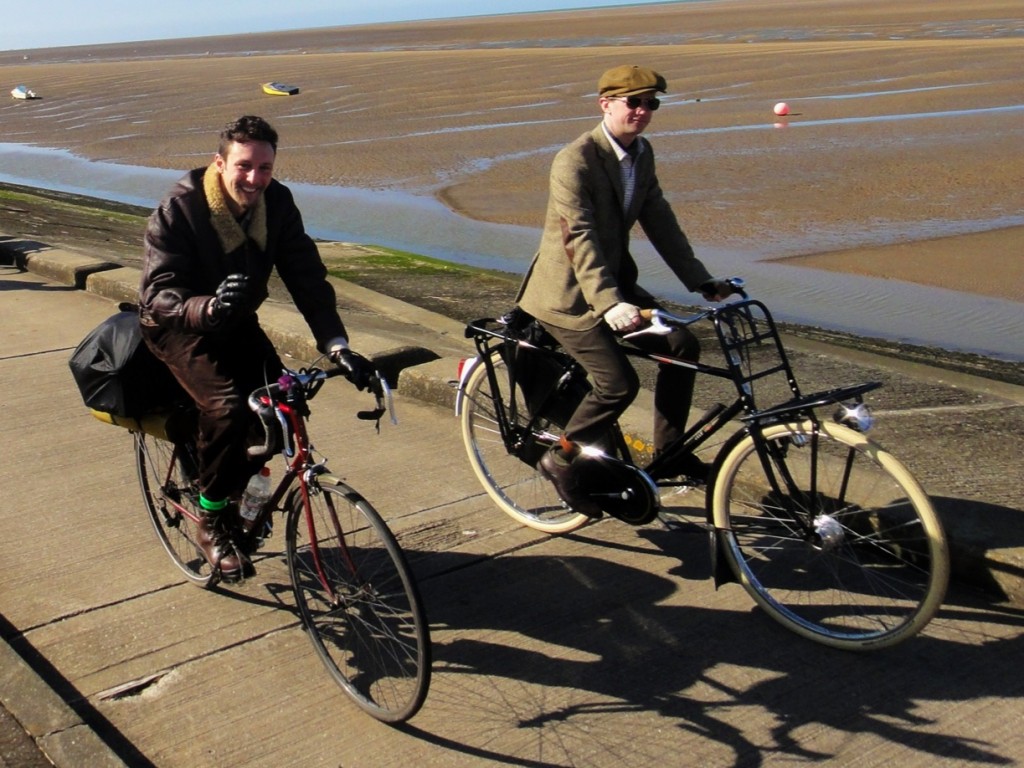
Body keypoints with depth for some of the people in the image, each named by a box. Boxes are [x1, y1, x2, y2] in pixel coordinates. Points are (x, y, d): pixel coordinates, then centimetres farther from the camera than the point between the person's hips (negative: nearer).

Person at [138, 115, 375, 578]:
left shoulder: (277, 203, -12)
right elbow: (158, 294, -32)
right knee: (227, 408, -28)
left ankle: (239, 489, 14)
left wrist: (336, 344, -29)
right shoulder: (179, 210, -25)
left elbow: (306, 275, -16)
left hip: (237, 323, 5)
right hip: (180, 328, -5)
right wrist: (207, 309, -54)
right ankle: (211, 520, -6)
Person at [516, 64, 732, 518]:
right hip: (569, 293, -8)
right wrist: (608, 304, -40)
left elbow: (659, 221, 7)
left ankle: (668, 452, 13)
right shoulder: (575, 161, -21)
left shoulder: (642, 154, 5)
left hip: (614, 282, 8)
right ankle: (562, 461, 5)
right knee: (618, 383, -17)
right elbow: (578, 239, -30)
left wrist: (701, 281, 1)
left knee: (682, 346, -1)